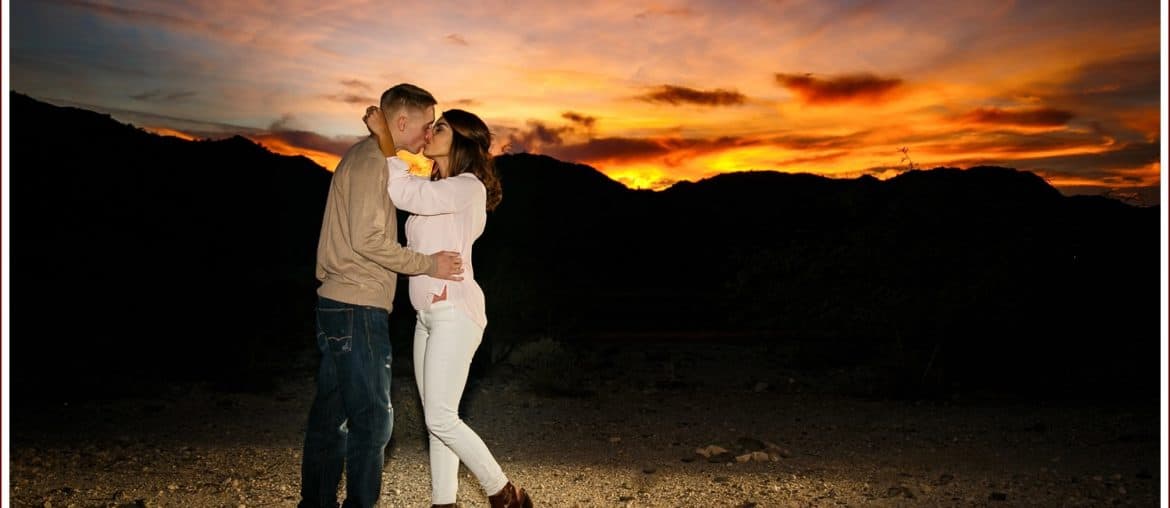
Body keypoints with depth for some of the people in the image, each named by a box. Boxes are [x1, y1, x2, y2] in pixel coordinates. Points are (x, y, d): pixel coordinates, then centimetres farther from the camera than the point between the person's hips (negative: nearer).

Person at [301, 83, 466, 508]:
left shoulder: (366, 158, 18)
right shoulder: (370, 159, -12)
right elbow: (368, 240, -21)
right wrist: (428, 264, -12)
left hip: (341, 305, 10)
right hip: (357, 309, -10)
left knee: (331, 416, 14)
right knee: (373, 418, -5)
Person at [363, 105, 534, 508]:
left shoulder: (468, 187, -11)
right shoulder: (434, 190, 19)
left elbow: (404, 192, -20)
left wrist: (384, 135, -15)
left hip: (454, 312, -9)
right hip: (428, 313, 9)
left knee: (440, 418, -11)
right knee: (437, 417, 8)